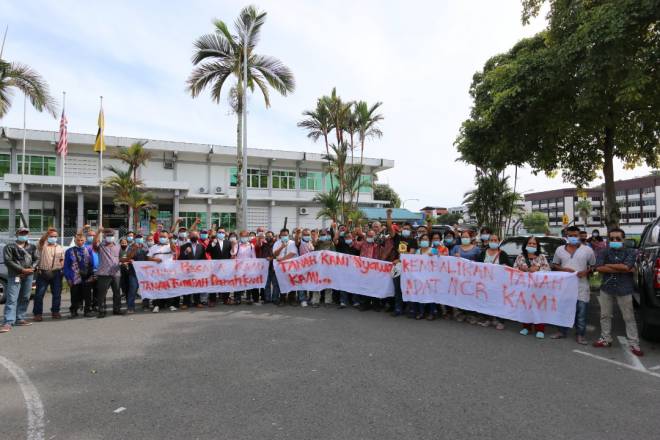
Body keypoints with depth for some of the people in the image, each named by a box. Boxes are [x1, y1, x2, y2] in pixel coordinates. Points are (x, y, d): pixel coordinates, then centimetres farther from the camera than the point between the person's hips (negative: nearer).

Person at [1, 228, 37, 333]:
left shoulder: (32, 247, 16)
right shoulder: (9, 247, 2)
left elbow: (36, 259, 14)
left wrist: (31, 269, -6)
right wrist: (22, 270, -13)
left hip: (29, 276, 5)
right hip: (14, 276, -5)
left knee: (25, 298, 9)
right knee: (12, 299, -10)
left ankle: (20, 319, 18)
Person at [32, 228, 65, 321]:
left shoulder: (60, 248, 14)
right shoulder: (43, 245, 3)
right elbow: (41, 240, -20)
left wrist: (61, 268, -5)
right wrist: (47, 232, -39)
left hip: (56, 273, 3)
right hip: (43, 273, -3)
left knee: (57, 294, 7)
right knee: (39, 294, -2)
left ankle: (55, 312, 18)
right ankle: (37, 313, 5)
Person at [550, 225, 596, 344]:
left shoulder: (587, 250, 0)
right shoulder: (560, 249, 6)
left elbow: (594, 265, 6)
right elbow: (554, 265, 11)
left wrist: (586, 272, -13)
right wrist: (563, 269, -8)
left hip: (581, 286, -2)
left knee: (581, 312, 2)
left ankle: (580, 335, 13)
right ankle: (562, 332, 20)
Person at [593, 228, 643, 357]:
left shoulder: (630, 252, -1)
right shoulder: (604, 253, 3)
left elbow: (626, 266, -18)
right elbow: (599, 268, -11)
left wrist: (608, 265, -8)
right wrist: (621, 269, -14)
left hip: (624, 289, -2)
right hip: (606, 288, 3)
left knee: (629, 318, 4)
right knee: (605, 316, 11)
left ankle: (634, 344, 13)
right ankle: (606, 339, 25)